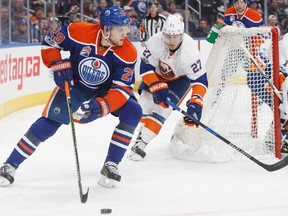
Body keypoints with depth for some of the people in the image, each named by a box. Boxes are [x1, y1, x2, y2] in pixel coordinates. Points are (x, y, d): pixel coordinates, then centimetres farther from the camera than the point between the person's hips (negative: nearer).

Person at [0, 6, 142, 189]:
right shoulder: (79, 32, -28)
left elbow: (123, 88, -27)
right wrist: (59, 66, -22)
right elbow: (50, 42, -10)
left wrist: (101, 107, -41)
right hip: (74, 84, -1)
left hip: (106, 90, 1)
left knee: (133, 112, -20)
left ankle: (111, 165, -12)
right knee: (50, 121, -12)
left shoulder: (128, 53, -26)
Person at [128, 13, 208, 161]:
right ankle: (143, 131, 21)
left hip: (181, 78, -3)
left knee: (164, 106, -18)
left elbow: (200, 80, -35)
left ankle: (142, 142, -16)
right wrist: (157, 87, -33)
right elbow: (146, 67, -23)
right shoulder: (155, 42, -33)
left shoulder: (189, 51, -38)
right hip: (158, 72, 3)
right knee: (146, 98, -6)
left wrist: (195, 102, -47)